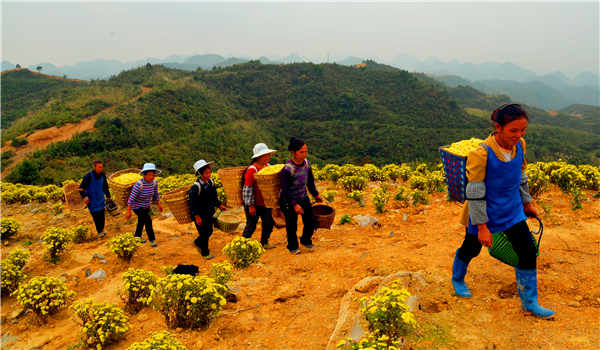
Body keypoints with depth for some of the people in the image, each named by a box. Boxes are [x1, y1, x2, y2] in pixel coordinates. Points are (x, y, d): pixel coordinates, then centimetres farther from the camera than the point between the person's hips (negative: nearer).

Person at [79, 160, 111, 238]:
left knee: (101, 215, 5)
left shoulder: (102, 175, -1)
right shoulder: (88, 176, -17)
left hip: (100, 199, 4)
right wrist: (84, 196, -24)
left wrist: (108, 196, 18)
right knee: (96, 216, -6)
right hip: (91, 200, -4)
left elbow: (105, 186, 15)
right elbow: (81, 188, -11)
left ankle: (102, 230, 23)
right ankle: (99, 232, 9)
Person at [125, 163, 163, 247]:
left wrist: (159, 205, -5)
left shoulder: (154, 183, -13)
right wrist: (129, 211, -25)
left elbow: (155, 194, 3)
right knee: (148, 220, -10)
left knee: (142, 221, 22)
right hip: (137, 207, -7)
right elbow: (131, 198, -28)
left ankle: (137, 237, 44)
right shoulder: (139, 184, -33)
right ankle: (152, 240, 7)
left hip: (146, 206, 7)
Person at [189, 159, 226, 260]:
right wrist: (197, 217, -22)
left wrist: (219, 205, 8)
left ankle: (197, 242, 45)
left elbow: (214, 197, 15)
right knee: (204, 233, 3)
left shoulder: (211, 183, -2)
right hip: (199, 214, -7)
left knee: (209, 232, 18)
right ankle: (205, 253, 21)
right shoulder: (196, 187, -24)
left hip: (209, 213, 7)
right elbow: (192, 203, -22)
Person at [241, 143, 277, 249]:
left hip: (265, 203, 7)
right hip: (254, 204, -7)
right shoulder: (251, 171, -21)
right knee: (251, 225, 5)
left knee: (268, 223, 13)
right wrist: (250, 206, -19)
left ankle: (264, 243, 31)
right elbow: (247, 189, -20)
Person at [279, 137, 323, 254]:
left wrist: (315, 194, 17)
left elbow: (310, 181, 9)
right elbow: (285, 190, -23)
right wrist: (294, 205, -23)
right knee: (292, 226, 8)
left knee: (310, 221, 6)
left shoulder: (306, 163, -7)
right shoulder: (287, 169, -27)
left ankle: (306, 240, 34)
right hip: (289, 201, -6)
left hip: (303, 197, 6)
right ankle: (292, 246, 32)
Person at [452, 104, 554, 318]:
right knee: (471, 249, 16)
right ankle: (457, 279, 48)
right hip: (485, 213, -5)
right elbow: (475, 193, -21)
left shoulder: (519, 145, -7)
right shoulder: (481, 154, -27)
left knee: (528, 252, 5)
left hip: (512, 211, 5)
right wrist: (482, 227, -18)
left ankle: (529, 302, 24)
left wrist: (527, 202, 20)